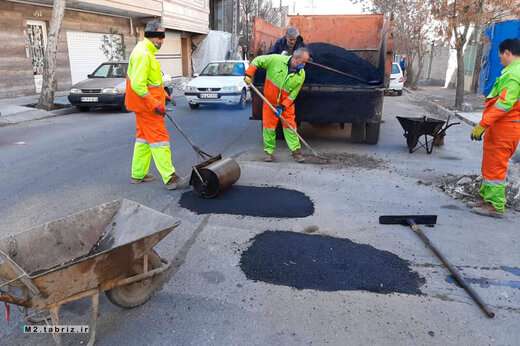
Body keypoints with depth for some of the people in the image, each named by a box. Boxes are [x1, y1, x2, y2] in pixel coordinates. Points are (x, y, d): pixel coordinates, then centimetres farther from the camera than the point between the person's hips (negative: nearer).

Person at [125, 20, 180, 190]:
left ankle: (138, 174, 24)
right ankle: (169, 177, -8)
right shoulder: (142, 54, -19)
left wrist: (162, 93, 20)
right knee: (159, 138, -10)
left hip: (144, 104, 11)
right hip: (146, 104, -11)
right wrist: (154, 104, -26)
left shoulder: (145, 51, 14)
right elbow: (137, 84, -26)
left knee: (143, 137, 15)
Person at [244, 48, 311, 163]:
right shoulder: (276, 59, -18)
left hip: (287, 103, 1)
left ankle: (296, 151, 10)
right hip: (270, 101, -1)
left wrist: (282, 106, -18)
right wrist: (249, 75, -16)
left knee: (290, 126, 2)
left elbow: (293, 94, -11)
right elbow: (257, 60, -8)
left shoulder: (301, 75, -12)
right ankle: (269, 151, 15)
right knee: (269, 126, 3)